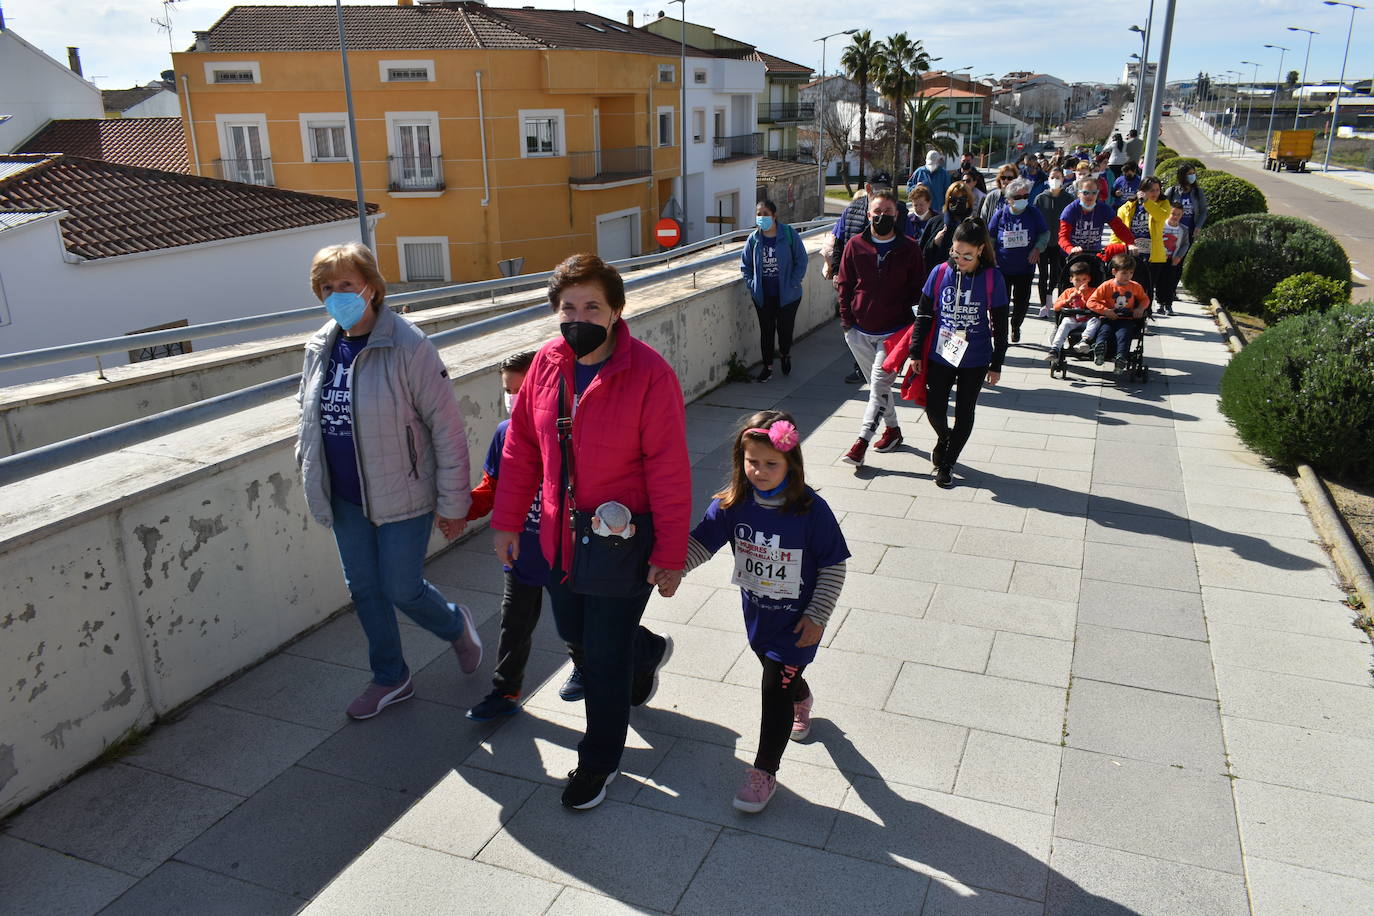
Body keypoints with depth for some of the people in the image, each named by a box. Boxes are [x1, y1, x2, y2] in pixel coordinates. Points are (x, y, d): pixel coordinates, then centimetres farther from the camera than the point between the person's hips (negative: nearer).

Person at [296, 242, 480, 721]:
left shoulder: (407, 346, -18)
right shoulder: (320, 348, 3)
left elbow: (447, 428, -16)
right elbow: (310, 417, 17)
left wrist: (452, 503, -15)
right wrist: (311, 475, 16)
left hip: (402, 497, -6)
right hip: (345, 499, 7)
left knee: (402, 590, 2)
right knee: (364, 590, 16)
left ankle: (456, 625, 35)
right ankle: (390, 678, 36)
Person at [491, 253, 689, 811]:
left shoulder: (648, 373, -18)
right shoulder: (546, 364, -1)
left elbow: (669, 470, -16)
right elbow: (521, 447, 8)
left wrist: (670, 552, -14)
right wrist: (507, 521, 8)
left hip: (622, 538, -6)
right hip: (559, 534, 6)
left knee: (606, 658, 6)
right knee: (573, 633, 23)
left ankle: (599, 761, 30)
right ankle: (647, 653, 56)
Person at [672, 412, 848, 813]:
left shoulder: (811, 510, -22)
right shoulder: (732, 504, -13)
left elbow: (833, 565, -13)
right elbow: (701, 540, -11)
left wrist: (817, 615, -13)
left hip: (797, 620, -5)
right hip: (757, 614, 5)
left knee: (776, 687, -3)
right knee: (782, 674, 27)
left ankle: (764, 771, 15)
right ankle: (802, 699, 63)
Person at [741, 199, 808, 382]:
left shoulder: (789, 234, -8)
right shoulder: (754, 238, 0)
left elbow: (801, 260, -4)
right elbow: (745, 264, 12)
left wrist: (793, 284, -9)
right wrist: (752, 284, 0)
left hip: (787, 294, -2)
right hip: (762, 296, 2)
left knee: (785, 328, 6)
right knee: (766, 330, 7)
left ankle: (785, 354, 37)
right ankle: (767, 367, 20)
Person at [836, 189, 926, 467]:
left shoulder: (909, 249, -2)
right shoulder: (855, 245, 0)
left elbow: (918, 287, 4)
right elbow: (845, 284, 6)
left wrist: (909, 320, -3)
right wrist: (846, 317, 0)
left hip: (894, 330, -3)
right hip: (859, 330, 3)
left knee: (880, 384, -10)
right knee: (878, 383, 14)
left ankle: (862, 442, -8)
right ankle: (892, 429, 33)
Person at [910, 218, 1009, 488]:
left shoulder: (992, 278, -9)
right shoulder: (940, 273, -5)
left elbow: (1000, 325, -2)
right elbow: (923, 314, 3)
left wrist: (996, 364, -1)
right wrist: (916, 352, 3)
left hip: (975, 360, -1)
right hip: (940, 355, 1)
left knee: (964, 413, 8)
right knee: (934, 409, 5)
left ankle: (946, 463, 24)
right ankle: (944, 439, 39)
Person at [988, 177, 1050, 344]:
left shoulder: (1033, 213, -3)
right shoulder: (1000, 214, -4)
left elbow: (1045, 233, 6)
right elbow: (990, 237, 6)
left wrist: (1037, 248, -10)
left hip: (1025, 267, 1)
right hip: (1002, 266, -1)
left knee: (1022, 301, 8)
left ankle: (1015, 327, 31)